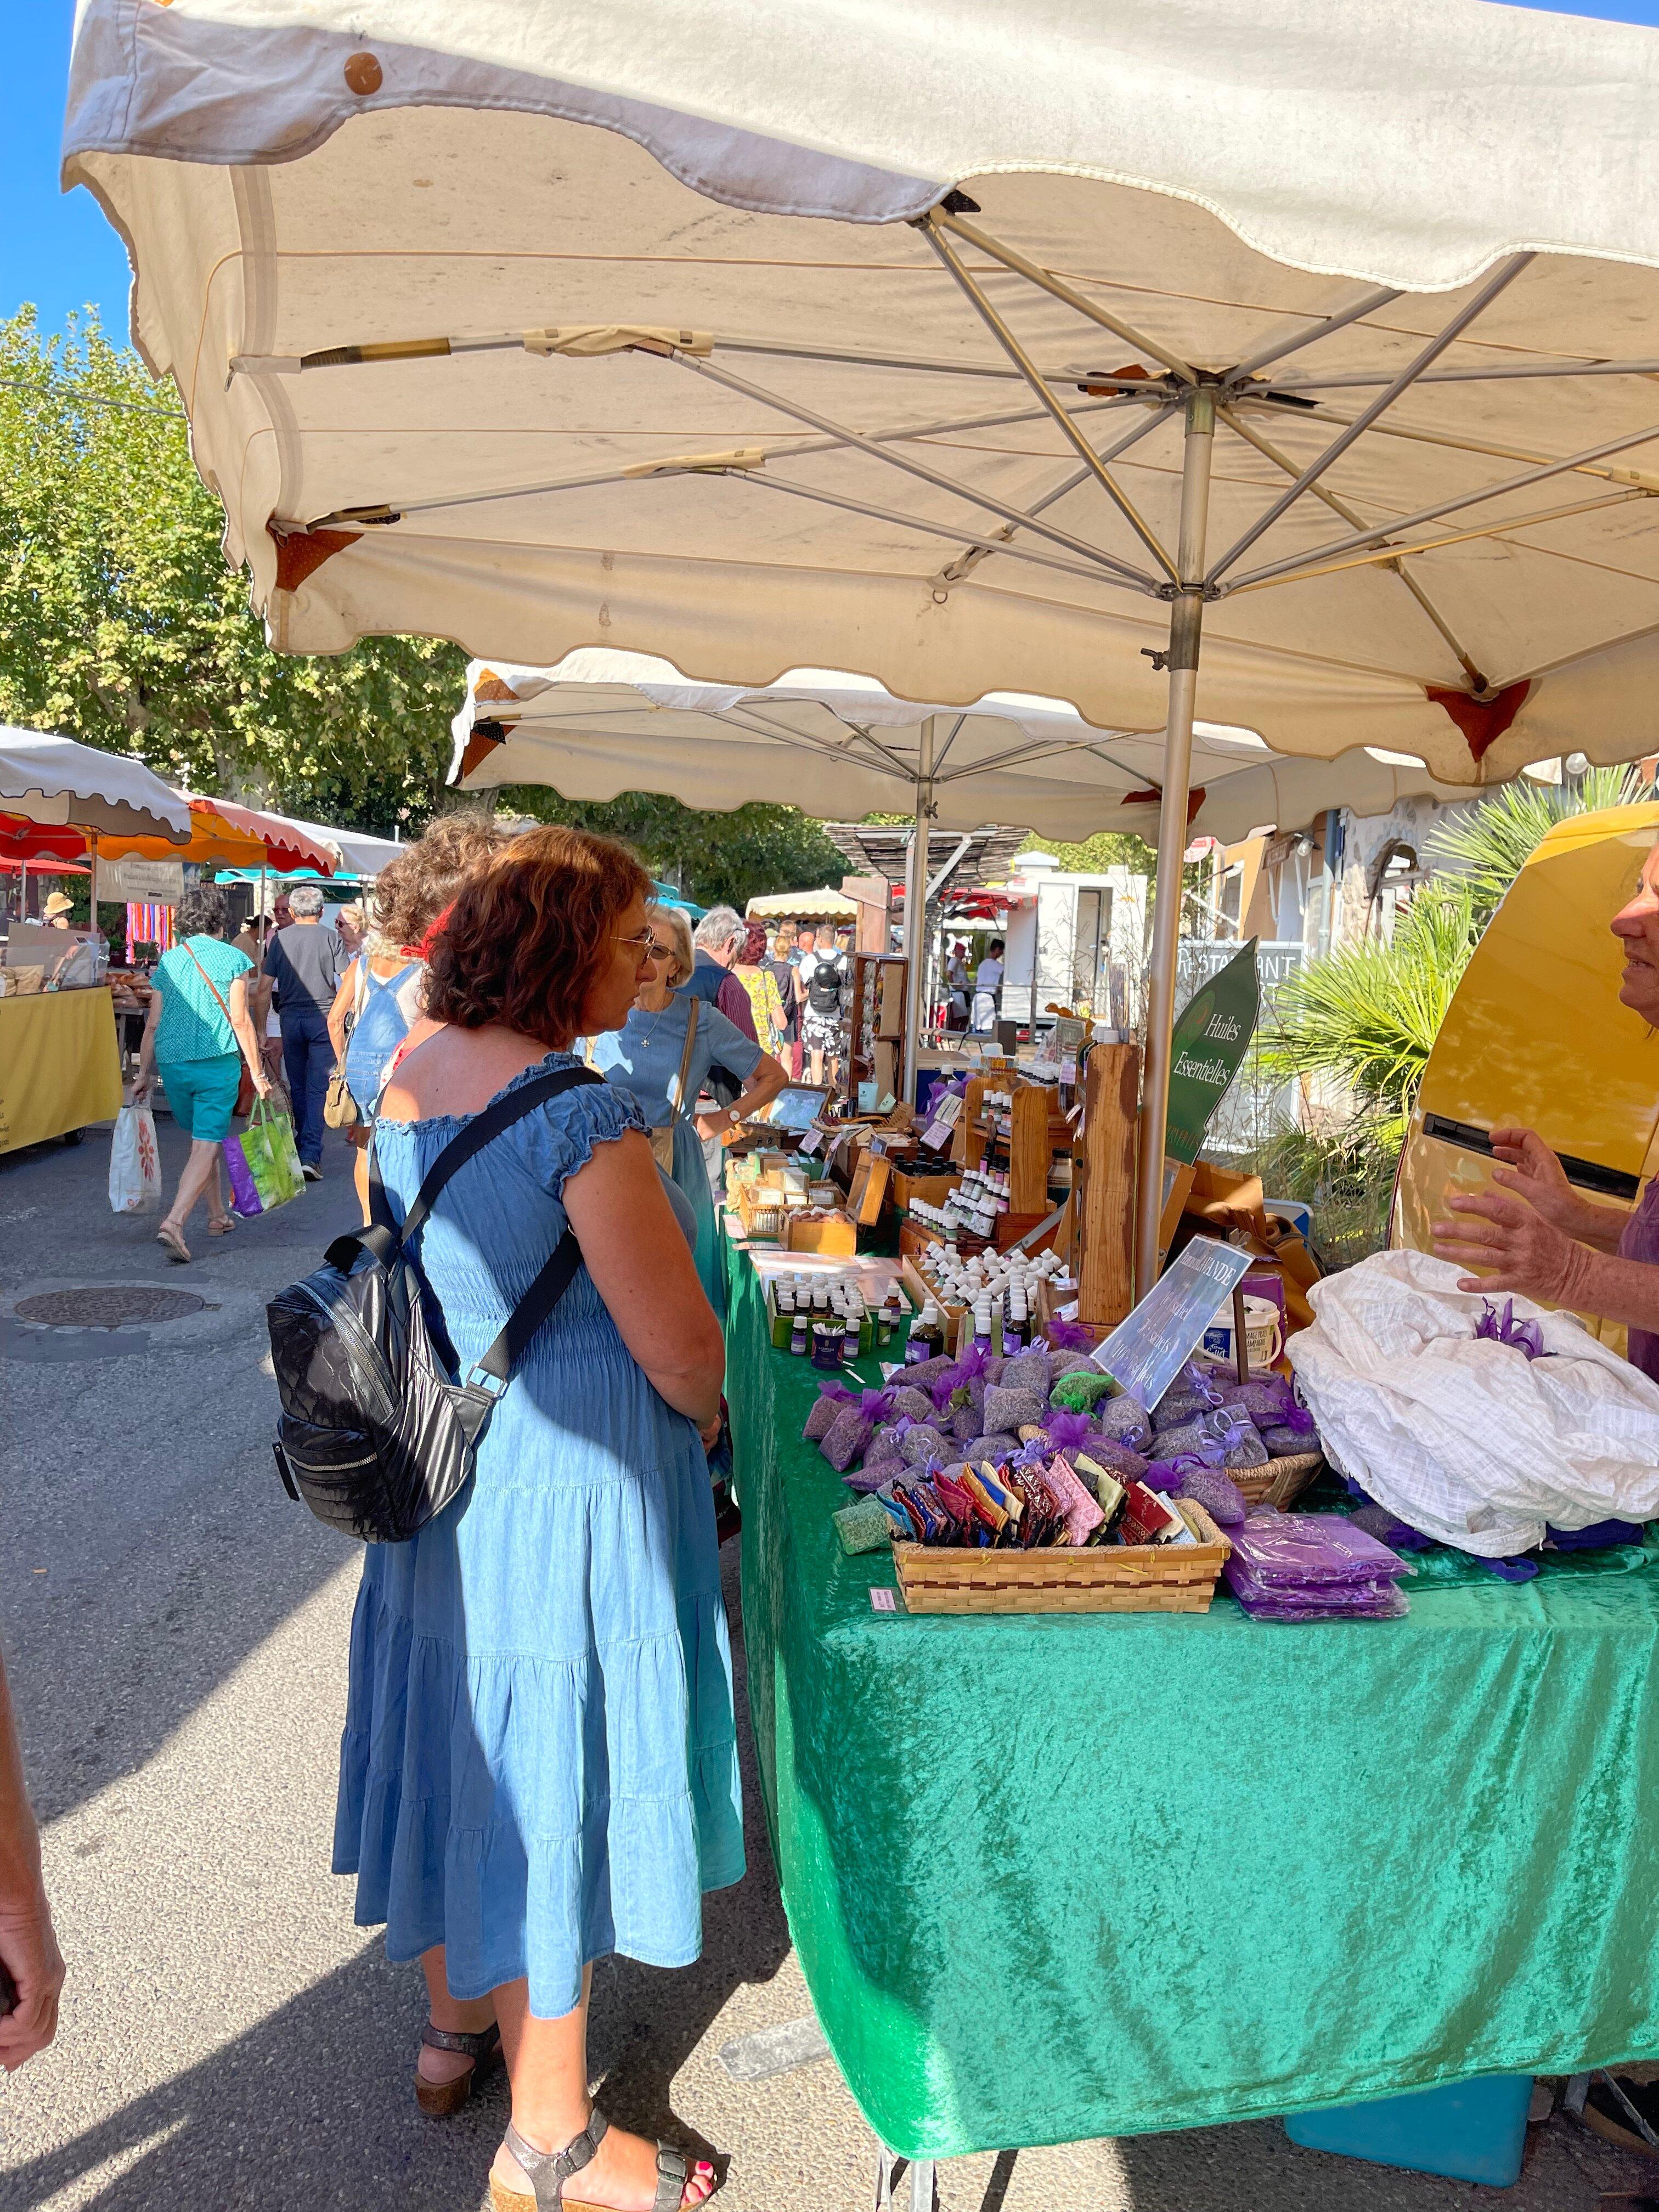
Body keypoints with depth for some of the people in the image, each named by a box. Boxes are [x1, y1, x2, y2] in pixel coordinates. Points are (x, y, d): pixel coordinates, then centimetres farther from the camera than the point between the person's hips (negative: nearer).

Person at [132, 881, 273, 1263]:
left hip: (172, 1064, 5)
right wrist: (257, 1072, -2)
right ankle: (174, 1221, -21)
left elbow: (153, 1024, 9)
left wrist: (145, 1074, 16)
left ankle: (218, 1216, 32)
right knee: (206, 1147, -5)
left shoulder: (168, 961, 9)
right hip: (217, 1063, -5)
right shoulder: (232, 958, -3)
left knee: (202, 1140, 21)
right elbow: (240, 1020, -7)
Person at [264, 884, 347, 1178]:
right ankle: (311, 1155, -13)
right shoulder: (331, 937, -2)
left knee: (297, 1085, 17)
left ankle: (301, 1142, 31)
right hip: (323, 1016, -2)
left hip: (290, 1016, 2)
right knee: (318, 1088, -4)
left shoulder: (280, 938, 3)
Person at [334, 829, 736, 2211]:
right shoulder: (582, 1115, -25)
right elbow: (680, 1345, -20)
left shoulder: (412, 1068, 0)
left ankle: (459, 2020, 48)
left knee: (468, 1732, 24)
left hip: (437, 1462, 8)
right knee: (552, 1770, 8)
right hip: (562, 1482, -8)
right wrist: (702, 1416, 1)